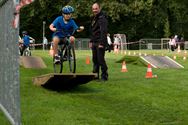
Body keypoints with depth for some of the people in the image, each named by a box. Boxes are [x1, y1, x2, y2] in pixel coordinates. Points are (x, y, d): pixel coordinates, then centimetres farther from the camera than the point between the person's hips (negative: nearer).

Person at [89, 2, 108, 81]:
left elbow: (103, 31, -19)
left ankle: (104, 76, -2)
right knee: (95, 59, 11)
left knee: (100, 59, -9)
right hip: (94, 43, 9)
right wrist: (91, 41, 19)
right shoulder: (94, 18, 18)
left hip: (100, 43, -9)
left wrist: (101, 43, -25)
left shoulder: (102, 18, -11)